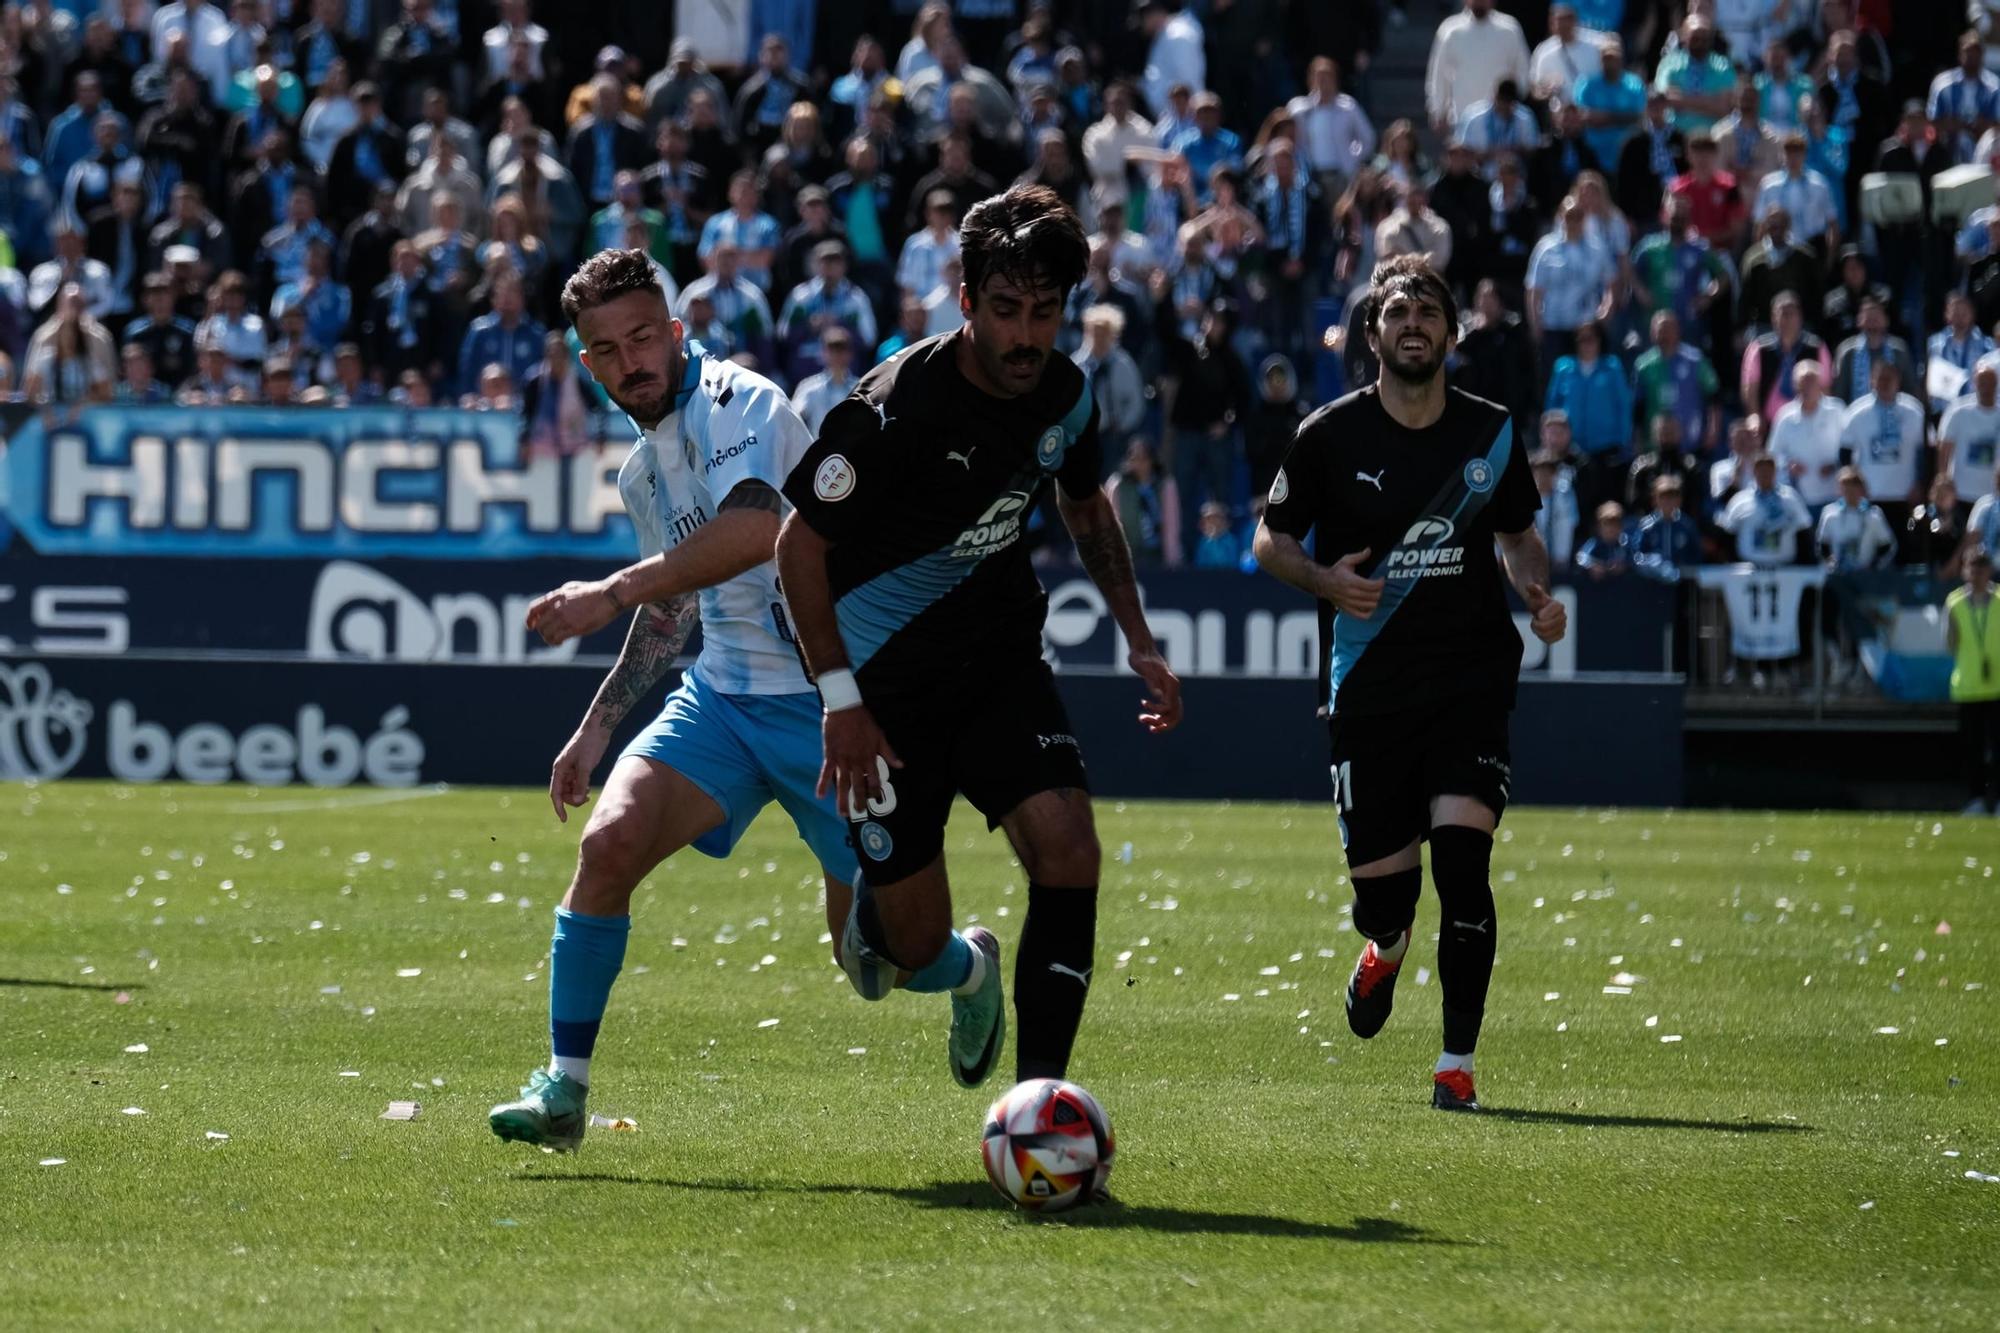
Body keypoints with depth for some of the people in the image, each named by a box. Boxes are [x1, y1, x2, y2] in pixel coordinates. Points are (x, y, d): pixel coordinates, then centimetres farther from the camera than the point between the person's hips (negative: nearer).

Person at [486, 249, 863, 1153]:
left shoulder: (738, 404, -16)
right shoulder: (643, 471, 12)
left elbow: (753, 530, -35)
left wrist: (612, 594, -36)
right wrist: (597, 729, 23)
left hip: (824, 699, -7)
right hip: (721, 695, 7)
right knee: (610, 841, -18)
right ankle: (564, 1088, -13)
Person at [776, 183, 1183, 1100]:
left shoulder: (1065, 396, -4)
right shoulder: (895, 407, -24)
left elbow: (1086, 507, 18)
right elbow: (799, 545, -16)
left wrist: (1138, 640, 11)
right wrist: (841, 700, -20)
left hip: (1000, 660, 4)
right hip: (888, 680, -4)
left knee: (1068, 852, -19)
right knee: (915, 940, -3)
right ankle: (971, 972, 37)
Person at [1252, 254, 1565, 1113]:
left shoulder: (1490, 434, 5)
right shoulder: (1331, 436, -2)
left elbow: (1518, 532, 20)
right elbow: (1271, 538, 7)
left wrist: (1537, 593, -1)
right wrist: (1323, 579, -14)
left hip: (1471, 679, 0)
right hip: (1369, 683, 0)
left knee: (1462, 860, -17)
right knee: (1380, 888, 1)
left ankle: (1457, 1063, -7)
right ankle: (1387, 946, 42)